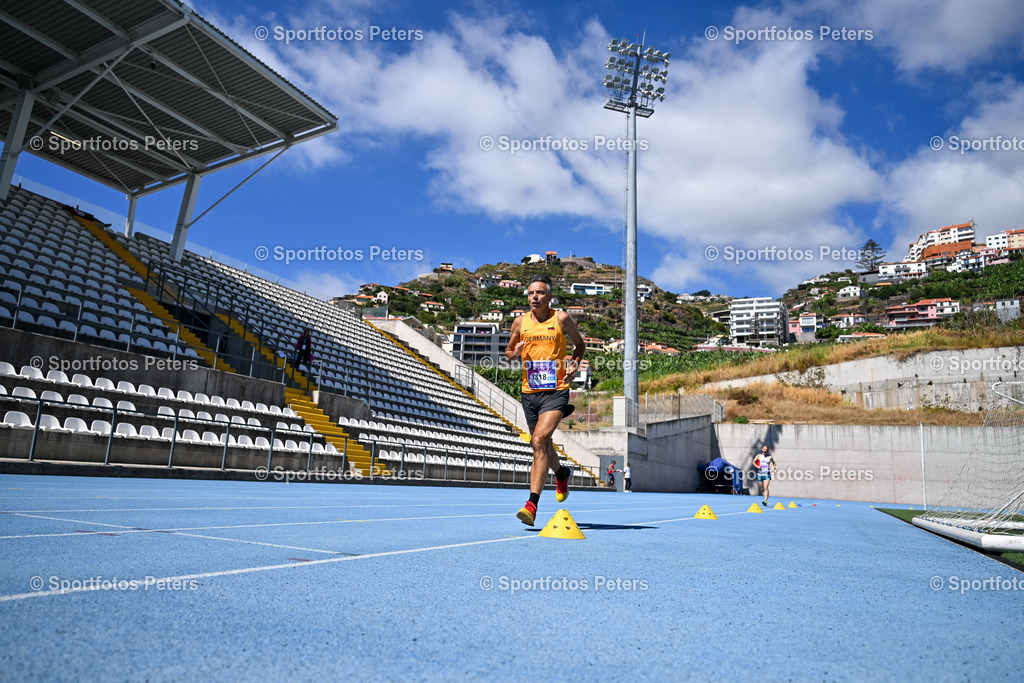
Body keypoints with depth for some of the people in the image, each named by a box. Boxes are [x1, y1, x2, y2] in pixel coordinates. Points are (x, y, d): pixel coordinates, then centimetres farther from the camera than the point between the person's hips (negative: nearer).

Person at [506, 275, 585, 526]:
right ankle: (562, 473, 49)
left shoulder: (561, 318, 0)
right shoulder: (520, 322, 7)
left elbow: (580, 344, 14)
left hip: (556, 390, -4)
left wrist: (574, 363, -4)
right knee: (541, 447, 15)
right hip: (529, 392, 4)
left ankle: (532, 504, -21)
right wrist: (515, 353, -5)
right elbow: (508, 351, 18)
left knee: (540, 440, -22)